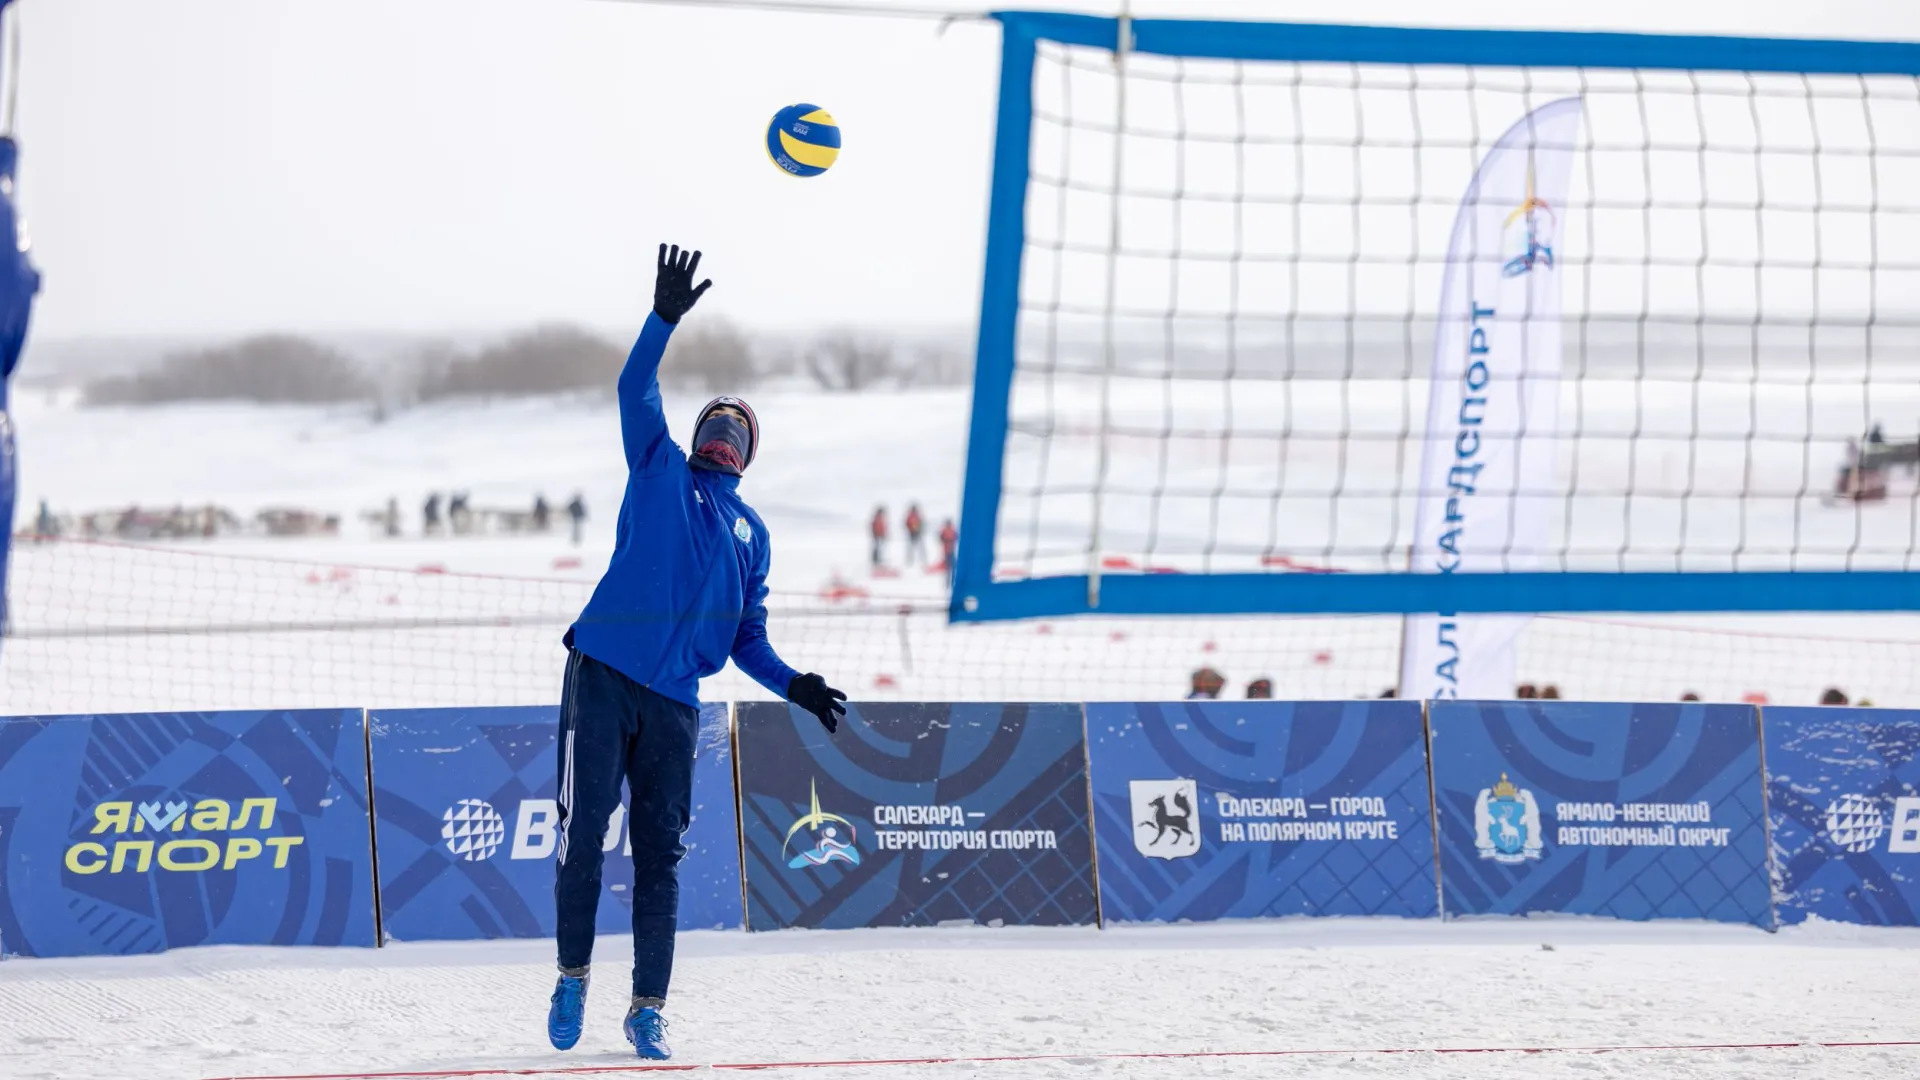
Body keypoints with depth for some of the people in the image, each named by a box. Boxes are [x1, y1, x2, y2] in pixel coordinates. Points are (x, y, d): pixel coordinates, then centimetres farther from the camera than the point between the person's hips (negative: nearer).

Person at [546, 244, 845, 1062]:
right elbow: (635, 391, 0)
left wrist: (794, 686, 3)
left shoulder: (751, 534, 20)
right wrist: (666, 317, -11)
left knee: (660, 854, 1)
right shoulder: (661, 472, 13)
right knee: (582, 831, -7)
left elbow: (748, 641, 20)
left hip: (674, 702, 3)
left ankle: (647, 1010, 5)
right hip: (603, 676, -3)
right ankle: (573, 978, 8)